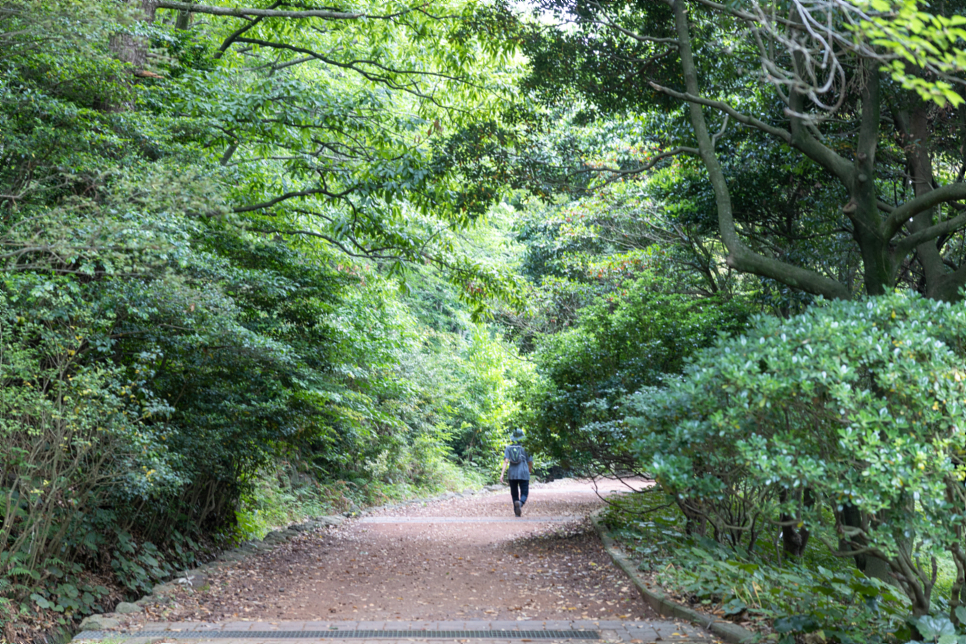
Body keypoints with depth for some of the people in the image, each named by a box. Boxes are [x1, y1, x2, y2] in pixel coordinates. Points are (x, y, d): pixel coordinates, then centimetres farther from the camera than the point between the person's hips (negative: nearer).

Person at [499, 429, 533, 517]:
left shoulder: (508, 448, 4)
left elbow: (506, 461, -8)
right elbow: (530, 462, 3)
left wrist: (502, 474, -12)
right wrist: (530, 470, 25)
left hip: (512, 474, 2)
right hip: (524, 474, -2)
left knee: (514, 494, 16)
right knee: (524, 494, 0)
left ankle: (517, 512, 17)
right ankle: (520, 503, -31)